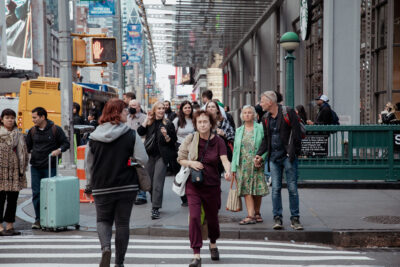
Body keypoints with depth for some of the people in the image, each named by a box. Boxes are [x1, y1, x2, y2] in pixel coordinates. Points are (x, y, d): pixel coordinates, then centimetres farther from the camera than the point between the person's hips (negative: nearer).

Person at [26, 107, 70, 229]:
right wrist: (31, 151, 4)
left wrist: (59, 150, -16)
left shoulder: (55, 129, -2)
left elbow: (66, 143, 0)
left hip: (50, 167, -4)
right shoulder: (32, 131, 10)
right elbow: (27, 145, 23)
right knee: (36, 193, 2)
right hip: (35, 167, 4)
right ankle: (38, 219, 11)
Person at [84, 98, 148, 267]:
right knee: (122, 223, 10)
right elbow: (143, 160, -12)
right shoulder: (131, 135, -9)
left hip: (102, 188, 1)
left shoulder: (94, 137, -1)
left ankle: (105, 247, -11)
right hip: (127, 186, -1)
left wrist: (89, 186, 18)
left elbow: (89, 164, 6)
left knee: (103, 220, 16)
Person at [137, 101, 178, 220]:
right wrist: (147, 119, -7)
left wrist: (166, 135, -17)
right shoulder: (149, 123, 9)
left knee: (158, 182, -10)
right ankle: (155, 203, 28)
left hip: (162, 156, -3)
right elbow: (139, 132, -8)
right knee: (149, 182, 10)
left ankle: (155, 208, -10)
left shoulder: (168, 124, 2)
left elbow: (173, 141, 2)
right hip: (150, 155, 4)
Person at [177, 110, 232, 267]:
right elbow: (180, 159, 5)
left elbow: (225, 160, -19)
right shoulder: (190, 139, -3)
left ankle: (213, 244, 45)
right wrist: (191, 163, -16)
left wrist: (228, 171, -40)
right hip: (193, 185, 0)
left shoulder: (218, 141, -5)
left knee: (212, 218, 14)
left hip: (212, 185, 1)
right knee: (194, 217, -14)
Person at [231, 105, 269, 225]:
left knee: (257, 190, 3)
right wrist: (234, 167, 8)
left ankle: (257, 213, 18)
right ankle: (250, 216, -9)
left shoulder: (260, 128, 3)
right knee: (246, 190, -6)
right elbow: (235, 149, 13)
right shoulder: (239, 131, 13)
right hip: (243, 164, 2)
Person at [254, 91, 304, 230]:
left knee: (292, 188, 0)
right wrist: (259, 154, 6)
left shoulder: (288, 112, -5)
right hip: (274, 157, 5)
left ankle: (295, 219, 7)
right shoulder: (266, 118, 12)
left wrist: (293, 152, -11)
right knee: (276, 188, 3)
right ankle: (277, 218, 8)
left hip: (288, 156, -4)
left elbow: (296, 133, -7)